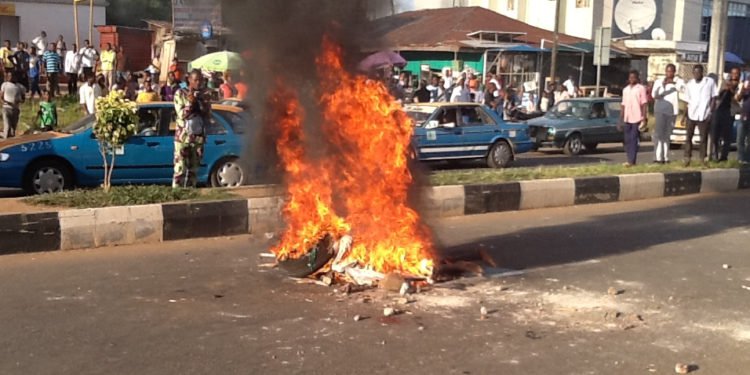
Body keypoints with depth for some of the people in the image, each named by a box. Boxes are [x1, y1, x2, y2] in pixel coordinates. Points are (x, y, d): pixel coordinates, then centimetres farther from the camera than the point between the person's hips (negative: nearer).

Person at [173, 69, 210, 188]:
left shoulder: (204, 95, 8)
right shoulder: (180, 93, 0)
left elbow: (207, 116, 4)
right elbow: (181, 114, -7)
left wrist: (202, 102, -11)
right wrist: (190, 102, -20)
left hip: (198, 137, 4)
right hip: (182, 137, -3)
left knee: (193, 169, 6)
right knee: (180, 169, -9)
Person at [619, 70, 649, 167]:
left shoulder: (641, 88, 0)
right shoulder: (625, 89, 16)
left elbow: (644, 104, -4)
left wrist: (644, 119, -10)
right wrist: (621, 120, 14)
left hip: (637, 118, -5)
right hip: (627, 119, 5)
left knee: (633, 140, -9)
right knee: (627, 140, 4)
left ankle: (632, 161, -11)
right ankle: (630, 160, 10)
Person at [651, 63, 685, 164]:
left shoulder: (678, 81, 3)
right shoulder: (659, 81, 0)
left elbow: (683, 89, -17)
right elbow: (654, 95, -13)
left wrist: (673, 83, -30)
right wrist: (662, 85, -26)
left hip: (672, 111, 3)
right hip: (660, 110, -2)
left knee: (667, 135, 9)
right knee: (659, 133, -10)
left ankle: (665, 157, 14)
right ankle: (658, 157, -14)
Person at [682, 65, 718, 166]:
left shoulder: (710, 82, -1)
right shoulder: (689, 84, 6)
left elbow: (714, 97, 3)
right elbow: (687, 101, 10)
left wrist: (710, 112, -5)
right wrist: (684, 115, 6)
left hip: (704, 115, -2)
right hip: (691, 115, 2)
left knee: (704, 138, 4)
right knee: (689, 137, 4)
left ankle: (702, 158, 13)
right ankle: (687, 158, 10)